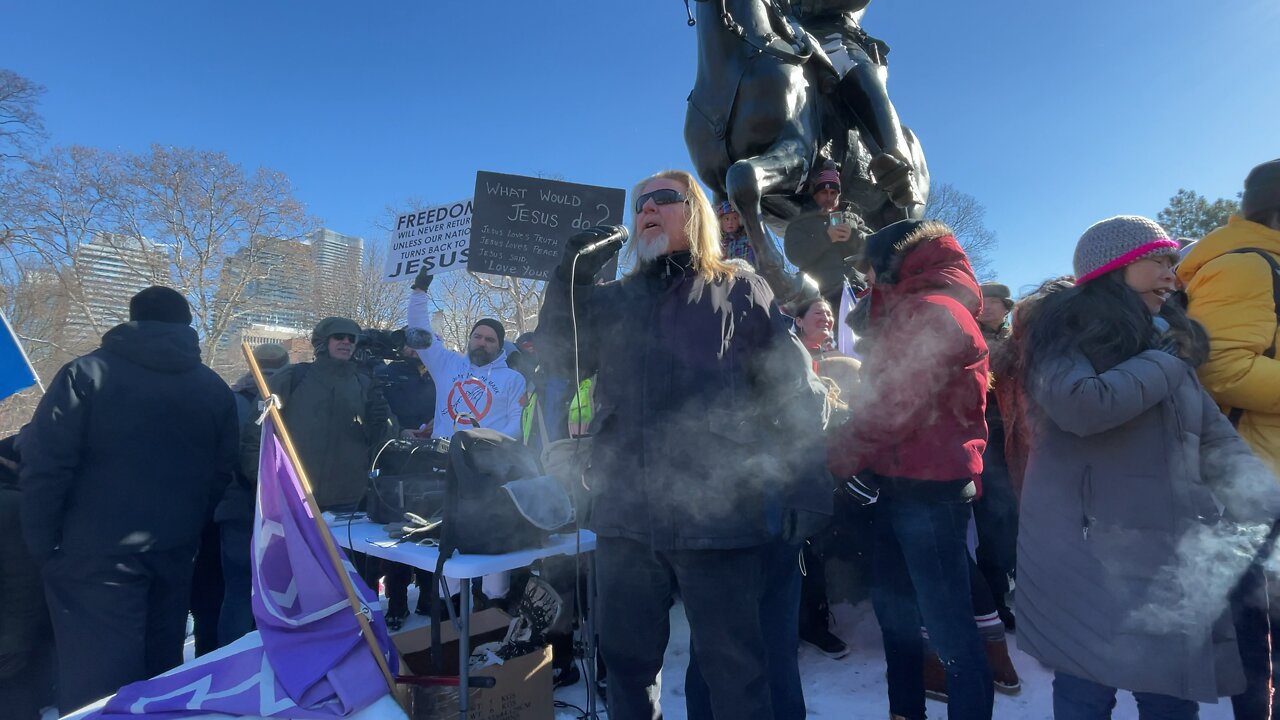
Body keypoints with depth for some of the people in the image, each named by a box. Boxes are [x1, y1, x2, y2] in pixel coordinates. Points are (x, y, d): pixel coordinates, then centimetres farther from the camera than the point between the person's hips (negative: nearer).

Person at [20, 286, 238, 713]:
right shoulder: (215, 388, 5)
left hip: (97, 553, -4)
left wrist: (41, 541, -3)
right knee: (162, 665, 18)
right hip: (174, 550, 4)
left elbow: (46, 464, -11)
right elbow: (223, 472, 8)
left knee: (96, 679, 3)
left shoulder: (86, 372, -7)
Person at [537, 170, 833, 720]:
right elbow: (561, 358, 8)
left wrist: (806, 486, -11)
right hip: (626, 515, 4)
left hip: (718, 514, -4)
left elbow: (796, 390, -1)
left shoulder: (741, 291, 5)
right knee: (626, 658, 17)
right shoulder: (613, 300, 18)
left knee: (734, 667, 8)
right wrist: (569, 279, -5)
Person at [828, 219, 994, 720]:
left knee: (947, 621, -3)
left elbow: (893, 403, -20)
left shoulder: (930, 311, -14)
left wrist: (841, 455, -11)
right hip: (905, 482, 11)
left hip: (927, 487, -11)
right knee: (893, 602, 19)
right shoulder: (917, 311, 20)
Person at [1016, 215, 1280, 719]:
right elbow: (1082, 406, -25)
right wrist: (1166, 362, -10)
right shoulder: (1068, 330, -5)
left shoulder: (1168, 343, 16)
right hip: (1089, 553, -6)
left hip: (1173, 554, 6)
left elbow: (1217, 440, 13)